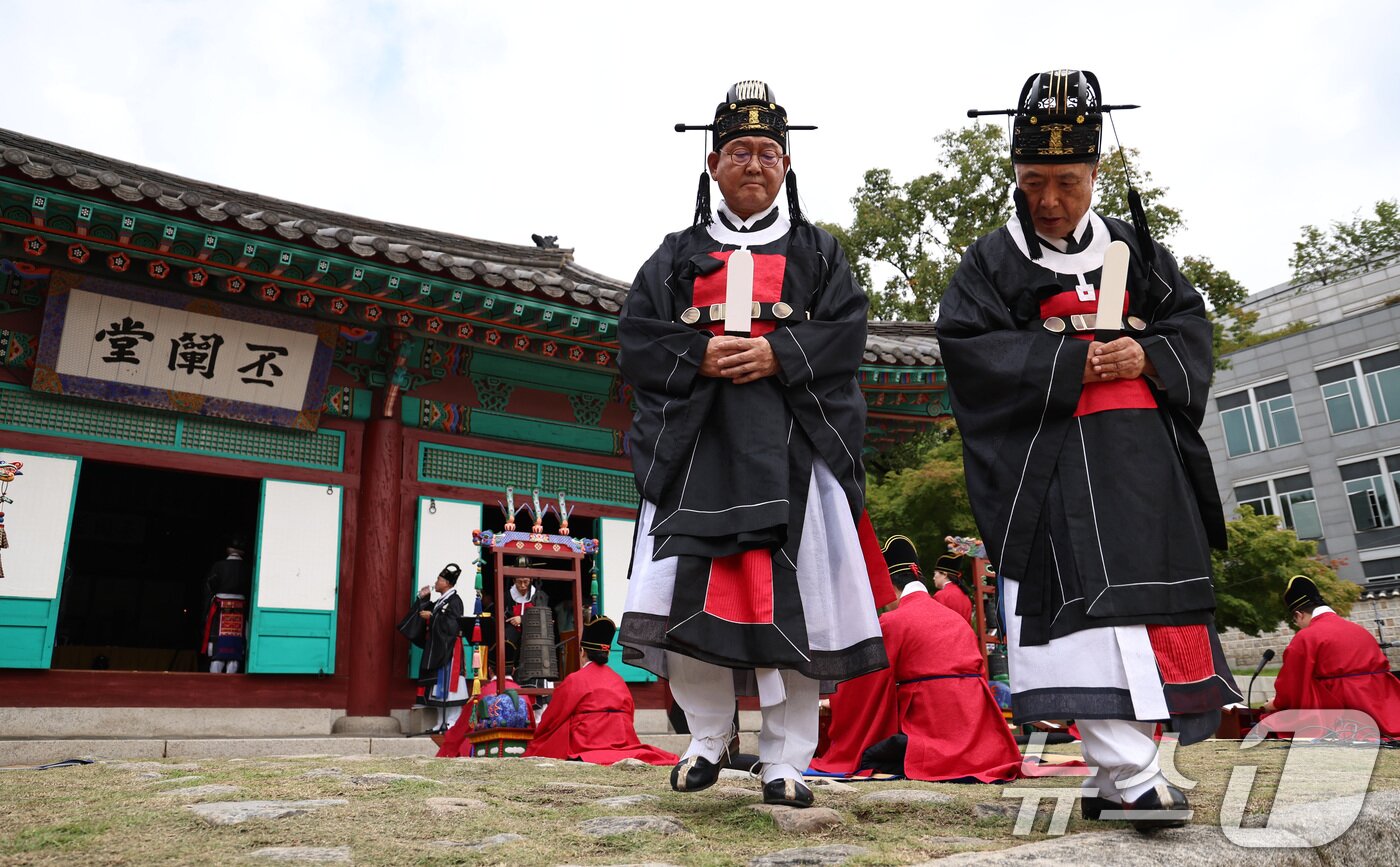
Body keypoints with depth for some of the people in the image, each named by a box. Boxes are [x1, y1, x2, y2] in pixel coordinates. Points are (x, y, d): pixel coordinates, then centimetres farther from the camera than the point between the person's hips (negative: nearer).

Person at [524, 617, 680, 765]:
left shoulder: (574, 681, -1)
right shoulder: (619, 681, 13)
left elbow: (550, 721, 7)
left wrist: (530, 753, 22)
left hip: (586, 749, -5)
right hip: (624, 744, 5)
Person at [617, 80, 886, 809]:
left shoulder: (817, 252, 17)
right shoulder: (679, 254, 18)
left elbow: (845, 334, 4)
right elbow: (635, 339, 7)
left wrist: (777, 354, -12)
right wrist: (700, 357, -10)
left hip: (789, 444, 0)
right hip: (695, 441, 1)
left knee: (792, 598, -6)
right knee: (689, 589, -7)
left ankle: (785, 761, 5)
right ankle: (707, 739, 12)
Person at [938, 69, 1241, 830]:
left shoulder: (1134, 247, 18)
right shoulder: (992, 260, 5)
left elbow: (1190, 322, 15)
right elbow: (966, 344, -8)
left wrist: (1149, 355, -8)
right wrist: (1071, 362, -14)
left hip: (1146, 453, 6)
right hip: (1056, 457, -5)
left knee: (1154, 593, 5)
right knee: (1090, 597, -16)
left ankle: (1117, 774, 15)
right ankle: (1127, 776, -14)